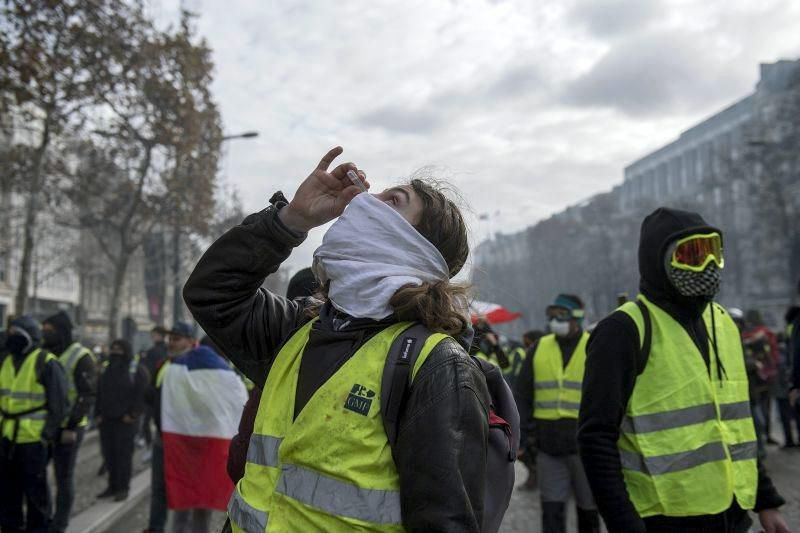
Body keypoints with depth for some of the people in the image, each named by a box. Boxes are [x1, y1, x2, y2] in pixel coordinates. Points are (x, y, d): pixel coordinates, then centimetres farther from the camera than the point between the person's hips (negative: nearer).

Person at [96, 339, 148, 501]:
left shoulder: (137, 370, -5)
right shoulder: (107, 369, 15)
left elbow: (142, 394, -9)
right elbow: (99, 393, 18)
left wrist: (133, 415, -12)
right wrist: (99, 413, 9)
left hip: (125, 421, -6)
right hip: (106, 420, 6)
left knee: (123, 454, -4)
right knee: (109, 453, 8)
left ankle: (123, 488, 4)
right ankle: (112, 486, 18)